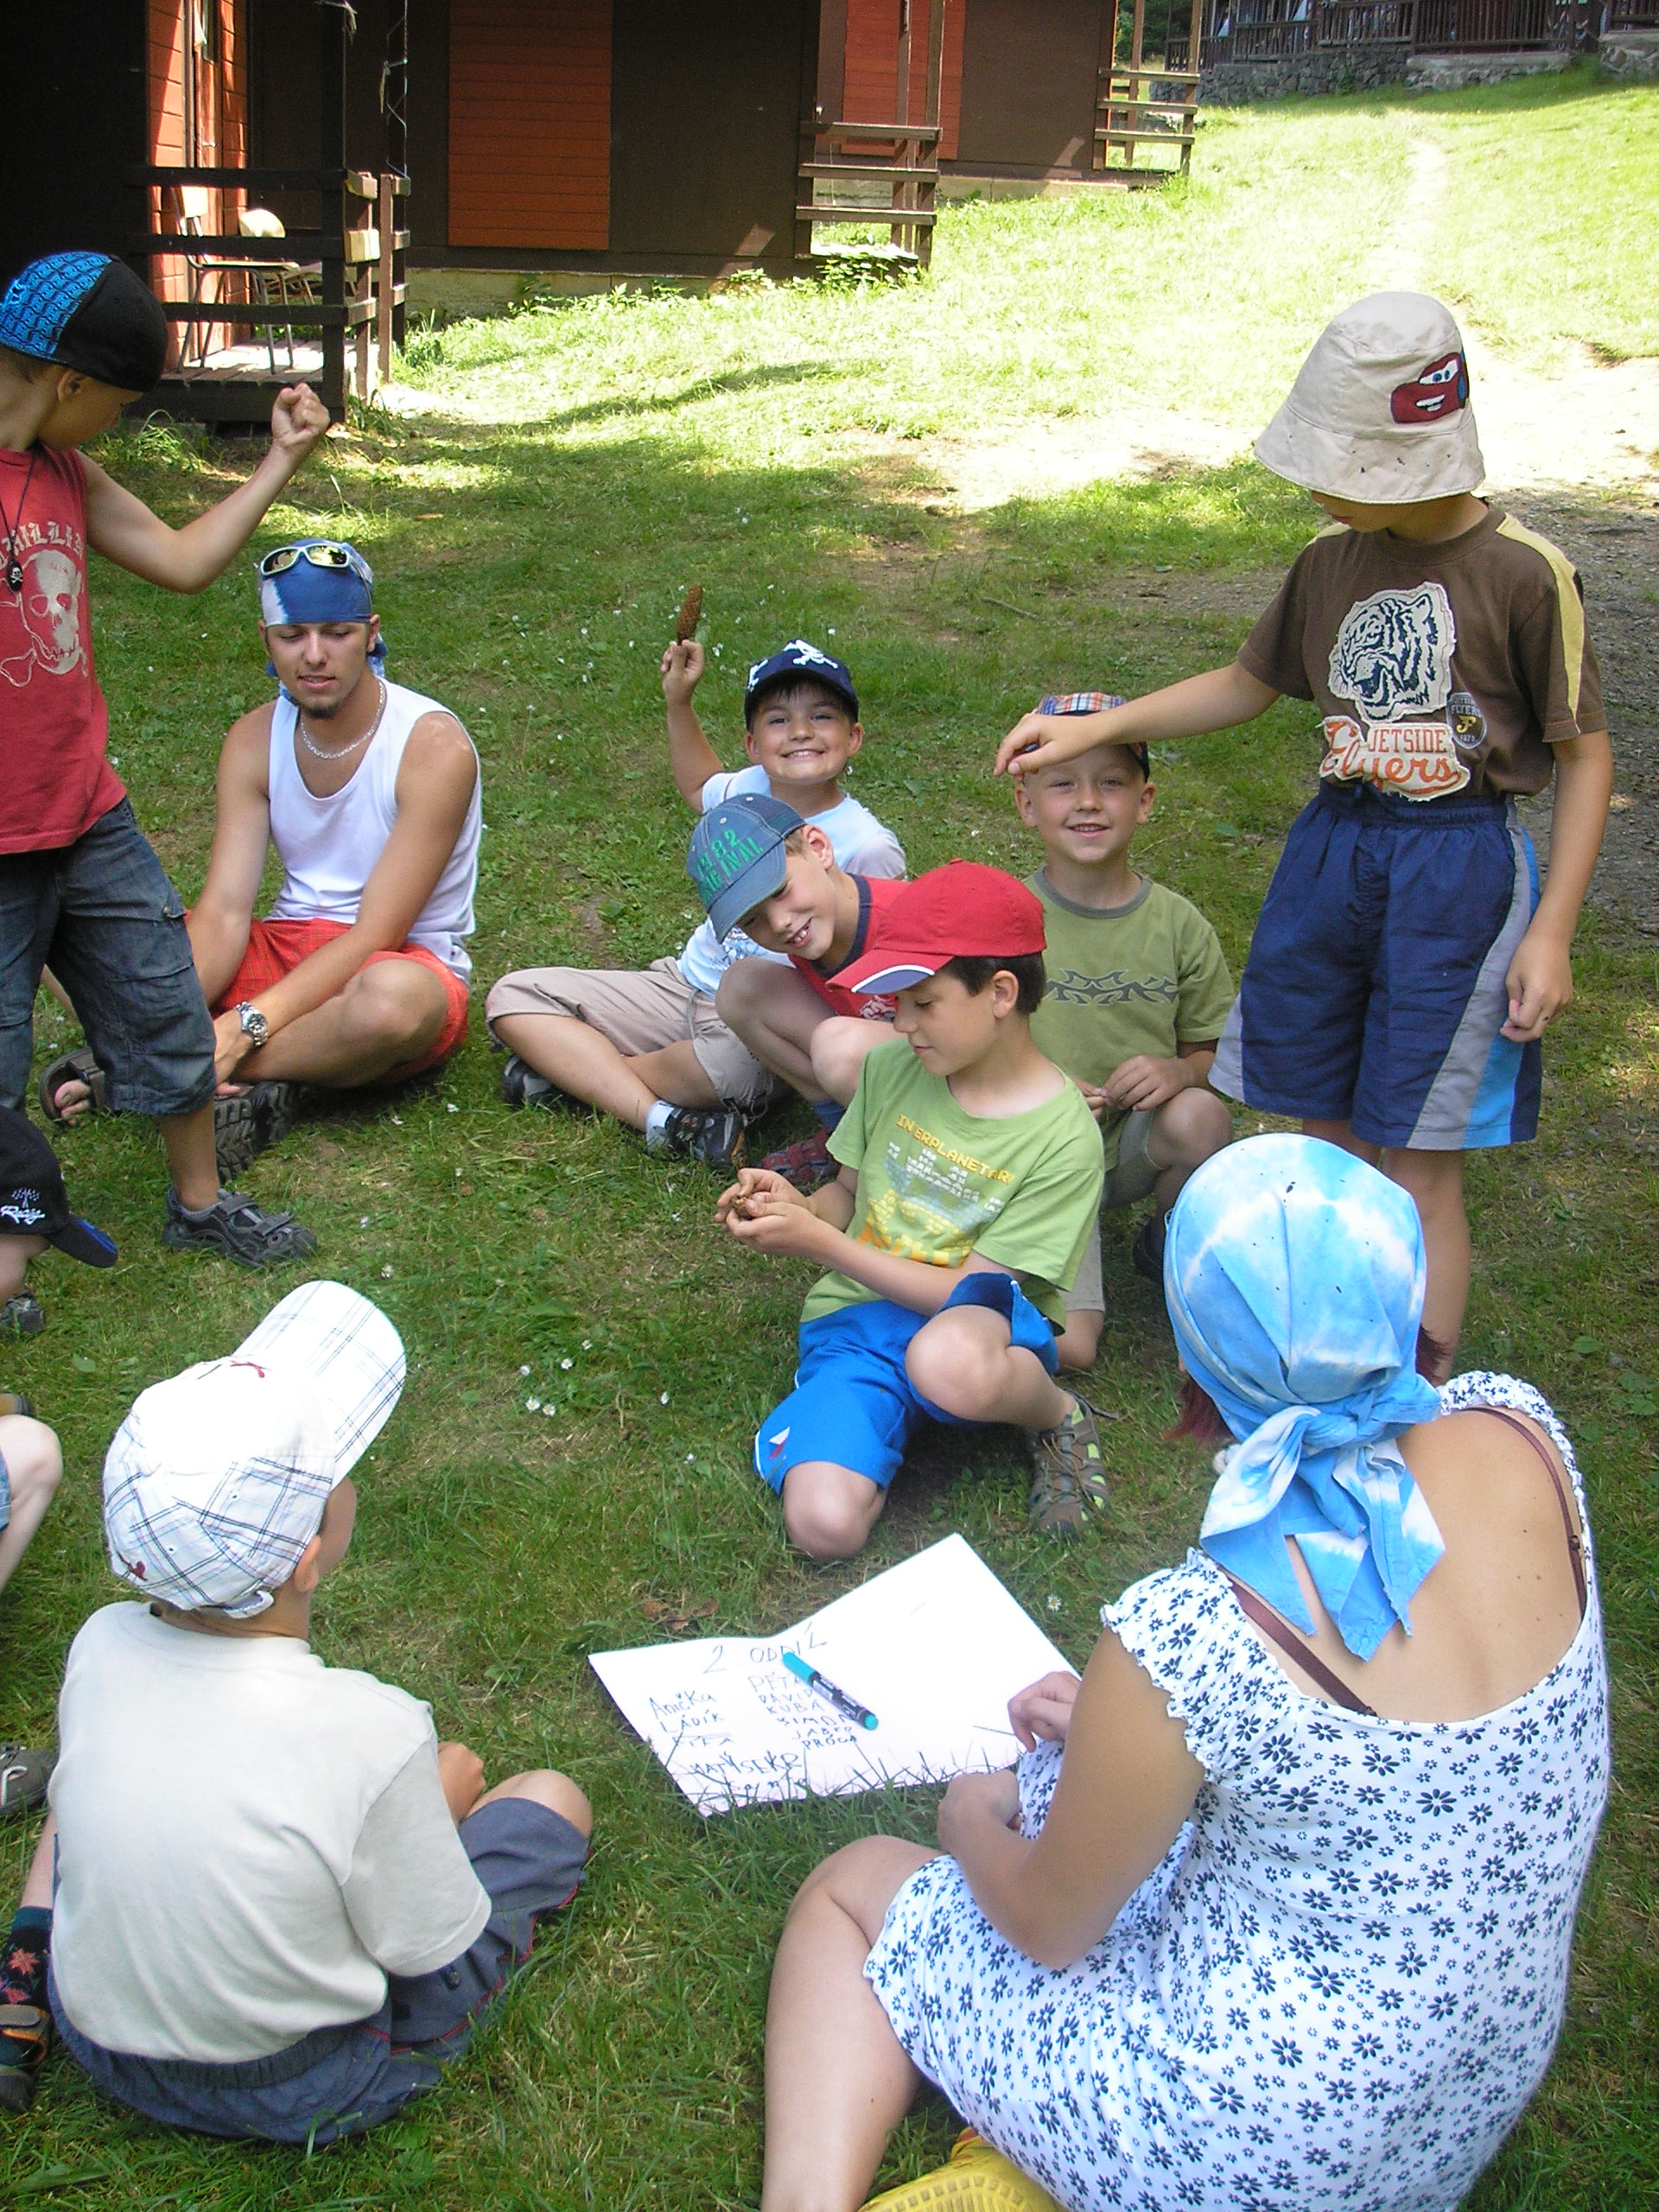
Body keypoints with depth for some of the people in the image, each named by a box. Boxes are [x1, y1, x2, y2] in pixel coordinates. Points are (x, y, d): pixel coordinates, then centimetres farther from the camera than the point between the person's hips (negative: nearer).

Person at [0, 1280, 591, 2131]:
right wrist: (440, 1800, 1)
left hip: (100, 2049, 4)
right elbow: (438, 1964, -17)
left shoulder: (101, 1647, -20)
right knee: (554, 1800, 8)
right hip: (299, 2095, -3)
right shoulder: (372, 1733, -34)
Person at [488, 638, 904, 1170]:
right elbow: (699, 787, 30)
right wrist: (678, 701, 17)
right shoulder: (751, 789, 4)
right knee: (514, 997, -5)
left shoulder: (869, 849, -14)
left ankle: (580, 1069, -13)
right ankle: (660, 1117, -25)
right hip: (684, 986, 7)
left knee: (734, 1062, -44)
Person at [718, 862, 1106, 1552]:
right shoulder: (890, 1067, 4)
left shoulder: (1063, 1137, -12)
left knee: (949, 1361, -43)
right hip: (856, 1320, 3)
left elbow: (970, 1287, -13)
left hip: (980, 1321, -3)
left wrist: (818, 1242, -17)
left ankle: (1060, 1418, -7)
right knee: (825, 1524, -27)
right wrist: (795, 1205, -7)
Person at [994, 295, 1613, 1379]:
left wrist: (1550, 933, -11)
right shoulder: (1335, 559, 4)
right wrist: (1092, 728, 8)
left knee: (1420, 1162, -1)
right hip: (1334, 844, 5)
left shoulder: (1524, 572, -12)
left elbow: (1586, 754, -7)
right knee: (1330, 1138, 9)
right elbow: (1247, 684, 17)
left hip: (1461, 869, -5)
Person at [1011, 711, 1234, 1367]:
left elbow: (1214, 1051, 7)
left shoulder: (1178, 924, -2)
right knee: (1067, 1345, -22)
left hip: (1137, 1146, 3)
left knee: (1200, 1115, -33)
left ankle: (1172, 1247, 0)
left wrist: (1180, 1071, -17)